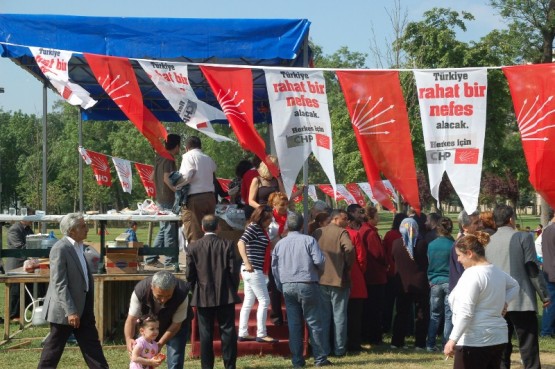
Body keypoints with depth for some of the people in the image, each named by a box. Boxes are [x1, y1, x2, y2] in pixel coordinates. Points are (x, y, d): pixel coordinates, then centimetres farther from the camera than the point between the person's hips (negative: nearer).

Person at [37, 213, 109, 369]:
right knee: (54, 348, 2)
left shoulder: (78, 246, 10)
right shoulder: (60, 249, -18)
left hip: (83, 307, 9)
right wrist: (70, 311, -25)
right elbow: (59, 283, -22)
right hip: (64, 309, -9)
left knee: (91, 344, 9)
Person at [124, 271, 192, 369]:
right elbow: (132, 318, -29)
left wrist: (160, 344, -35)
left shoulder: (182, 294, -36)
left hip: (175, 325, -1)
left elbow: (176, 324, -25)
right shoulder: (140, 291, -34)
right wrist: (129, 339, -48)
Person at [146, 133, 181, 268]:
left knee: (164, 229, 15)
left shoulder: (160, 157, 14)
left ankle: (151, 258, 16)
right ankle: (170, 261, -2)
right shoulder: (169, 160, -13)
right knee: (170, 230, -5)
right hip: (168, 199, -9)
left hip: (160, 198, 9)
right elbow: (167, 178, -23)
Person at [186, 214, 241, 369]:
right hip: (225, 296, 0)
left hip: (203, 297, 0)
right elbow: (233, 271, -4)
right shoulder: (227, 245, -5)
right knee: (228, 332, 4)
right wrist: (233, 290, 10)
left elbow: (189, 274, -2)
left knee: (206, 334, 5)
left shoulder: (193, 247, -4)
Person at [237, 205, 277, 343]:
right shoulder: (253, 227, -13)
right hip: (253, 269, -9)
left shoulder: (261, 229, 15)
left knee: (248, 302, 11)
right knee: (264, 301, -5)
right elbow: (241, 243, -24)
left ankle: (243, 333, 15)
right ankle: (261, 334, -2)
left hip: (252, 270, 9)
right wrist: (247, 263, -28)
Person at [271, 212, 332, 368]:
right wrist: (319, 271, 8)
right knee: (314, 322, 3)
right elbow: (319, 261, -14)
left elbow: (274, 267, 10)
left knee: (293, 324, 6)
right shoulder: (309, 241, -7)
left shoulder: (279, 244, 6)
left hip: (288, 286, 4)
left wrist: (281, 287, 19)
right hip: (307, 284, -4)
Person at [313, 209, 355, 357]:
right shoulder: (341, 232, -9)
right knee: (339, 316, 4)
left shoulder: (317, 232, 7)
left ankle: (323, 349, 9)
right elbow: (350, 248, -25)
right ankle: (339, 349, 6)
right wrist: (348, 265, -10)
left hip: (320, 279, 4)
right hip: (339, 279, -4)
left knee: (323, 316, 9)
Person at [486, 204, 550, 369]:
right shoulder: (523, 237, -4)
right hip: (522, 301, -4)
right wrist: (544, 295, 1)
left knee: (501, 350, 9)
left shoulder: (487, 242, 9)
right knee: (528, 349, -2)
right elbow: (533, 269, -7)